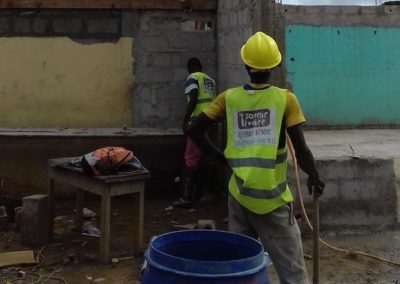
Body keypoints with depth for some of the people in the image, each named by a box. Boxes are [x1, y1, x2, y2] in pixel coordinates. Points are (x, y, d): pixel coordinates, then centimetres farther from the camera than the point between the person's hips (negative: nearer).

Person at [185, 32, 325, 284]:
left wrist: (222, 159, 7)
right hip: (273, 197, -3)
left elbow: (194, 129, 1)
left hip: (239, 194, 4)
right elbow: (301, 149, -10)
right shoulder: (285, 99, -8)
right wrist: (314, 177, 7)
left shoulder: (229, 98, 0)